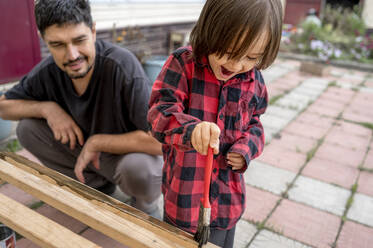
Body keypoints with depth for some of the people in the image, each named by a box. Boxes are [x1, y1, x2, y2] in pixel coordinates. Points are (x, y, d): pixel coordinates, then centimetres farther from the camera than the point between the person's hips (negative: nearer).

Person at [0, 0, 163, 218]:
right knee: (28, 128, -8)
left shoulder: (123, 65, -30)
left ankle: (146, 204, 2)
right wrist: (48, 108, -17)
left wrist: (95, 142, -26)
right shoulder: (48, 71, -13)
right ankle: (97, 185, 10)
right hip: (89, 151, 6)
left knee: (137, 168, -38)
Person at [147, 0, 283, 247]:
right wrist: (190, 129, -43)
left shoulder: (253, 79, -2)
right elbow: (160, 112, -22)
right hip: (185, 191, -3)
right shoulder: (182, 63, -15)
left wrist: (247, 148, -9)